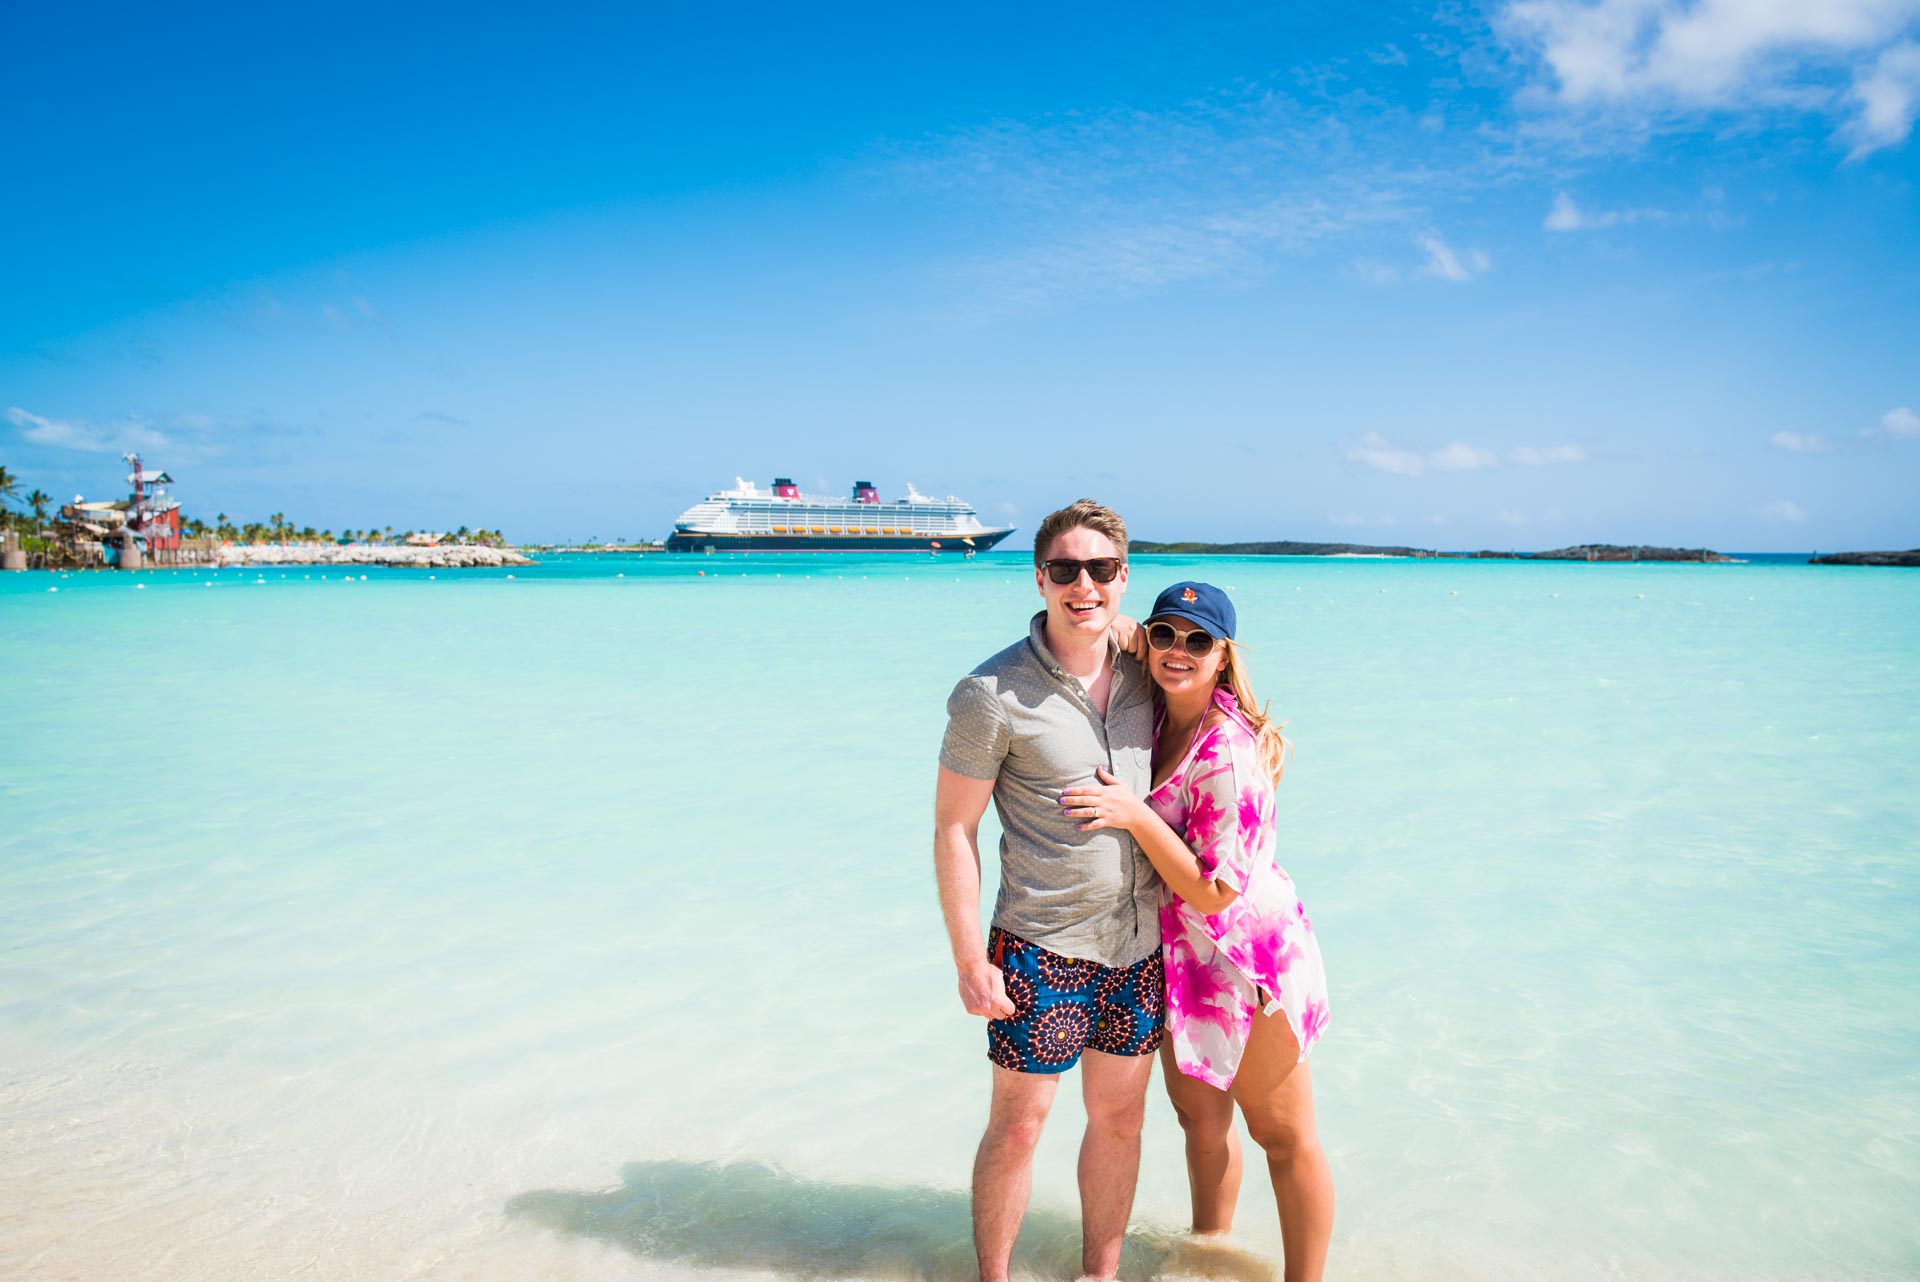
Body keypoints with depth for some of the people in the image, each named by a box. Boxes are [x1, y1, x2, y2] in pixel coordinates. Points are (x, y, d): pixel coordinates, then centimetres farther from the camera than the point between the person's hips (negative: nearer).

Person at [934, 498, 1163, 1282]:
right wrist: (970, 962, -12)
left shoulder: (1140, 669, -1)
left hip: (1140, 942, 5)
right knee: (1017, 1127, 7)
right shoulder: (993, 695, -16)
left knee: (1119, 1118, 16)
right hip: (1043, 947, -5)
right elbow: (952, 830, -11)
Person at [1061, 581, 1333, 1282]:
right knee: (1199, 1117, 24)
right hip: (1180, 955, 8)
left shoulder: (1228, 754, -27)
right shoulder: (1161, 719, -3)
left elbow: (1216, 892, -26)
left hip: (1248, 959, -8)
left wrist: (1136, 815, -29)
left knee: (1283, 1136, 11)